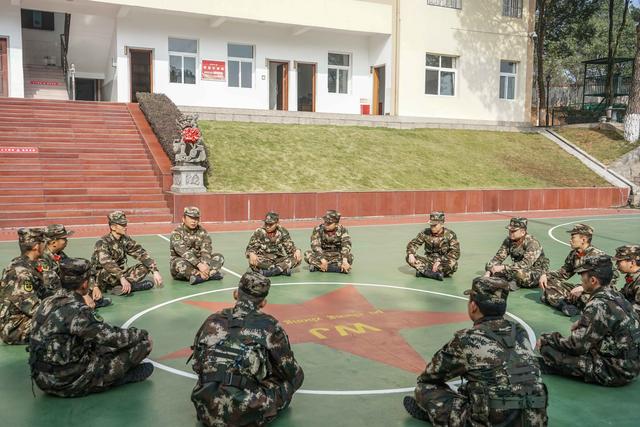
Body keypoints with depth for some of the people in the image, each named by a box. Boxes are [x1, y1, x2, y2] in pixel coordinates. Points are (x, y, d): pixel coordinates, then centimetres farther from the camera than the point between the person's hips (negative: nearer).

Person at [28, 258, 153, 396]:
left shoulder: (48, 302, 3)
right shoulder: (76, 310, -22)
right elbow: (112, 337, -18)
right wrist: (142, 334, -1)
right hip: (69, 383, -9)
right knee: (142, 343, -8)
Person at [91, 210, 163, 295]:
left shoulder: (125, 240, 0)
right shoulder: (102, 243, -18)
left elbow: (141, 254, -5)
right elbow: (107, 263, -36)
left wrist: (155, 271, -18)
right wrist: (122, 278, -50)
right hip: (101, 276, -6)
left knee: (145, 267, -12)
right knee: (106, 272, -39)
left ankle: (120, 287, -27)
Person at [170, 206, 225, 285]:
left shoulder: (202, 232, 1)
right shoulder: (177, 233, -12)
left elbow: (206, 250, -12)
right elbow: (184, 252, -27)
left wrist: (205, 265, -32)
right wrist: (199, 264, -39)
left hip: (199, 262, 5)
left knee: (219, 257, -12)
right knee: (180, 264, -37)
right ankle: (211, 274, -35)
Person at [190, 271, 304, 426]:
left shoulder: (212, 321, 6)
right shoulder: (269, 326, -4)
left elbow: (197, 364, 17)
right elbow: (293, 374, 5)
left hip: (207, 412, 4)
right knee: (296, 377, 15)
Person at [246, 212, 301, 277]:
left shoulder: (282, 232, 0)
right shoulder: (259, 232, -7)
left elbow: (290, 246, 1)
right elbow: (250, 248, -10)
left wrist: (297, 251, -22)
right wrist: (251, 254, -35)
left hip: (278, 260, 2)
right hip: (264, 261, -2)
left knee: (297, 258, -21)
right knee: (253, 261, -35)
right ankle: (284, 269, -29)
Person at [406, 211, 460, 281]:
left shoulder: (450, 235, -9)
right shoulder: (425, 233, -2)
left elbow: (455, 253, -17)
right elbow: (414, 243, 0)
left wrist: (440, 261, -29)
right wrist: (411, 254, -23)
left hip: (443, 262, -3)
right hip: (429, 261, 3)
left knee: (453, 264, -38)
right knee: (409, 258, -19)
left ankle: (424, 271, -29)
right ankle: (435, 274, -31)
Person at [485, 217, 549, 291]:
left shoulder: (532, 243, -23)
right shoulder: (509, 241, -3)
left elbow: (525, 264, -34)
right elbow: (498, 257, -5)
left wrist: (503, 267, -39)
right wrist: (488, 272, -22)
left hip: (536, 273, -6)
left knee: (520, 273, -41)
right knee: (490, 266, -7)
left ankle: (517, 283, -8)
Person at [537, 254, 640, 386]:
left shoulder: (598, 305, -23)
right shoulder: (615, 295, 4)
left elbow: (576, 345, -20)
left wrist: (546, 339, -6)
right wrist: (582, 322, 10)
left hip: (615, 372, -9)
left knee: (549, 350, -15)